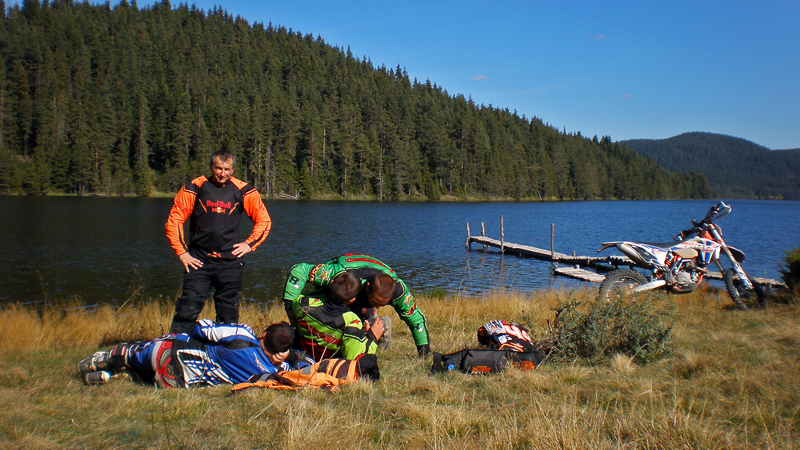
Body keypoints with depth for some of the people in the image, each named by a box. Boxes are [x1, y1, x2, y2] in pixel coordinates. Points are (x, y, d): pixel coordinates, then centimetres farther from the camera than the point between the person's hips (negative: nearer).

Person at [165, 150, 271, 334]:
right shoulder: (194, 188, 0)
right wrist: (181, 252, -1)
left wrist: (249, 244, 3)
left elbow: (264, 220, 12)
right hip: (198, 261, -1)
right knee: (187, 309, -5)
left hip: (230, 262, 1)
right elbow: (174, 221, 3)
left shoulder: (243, 191, 3)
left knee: (228, 314, 9)